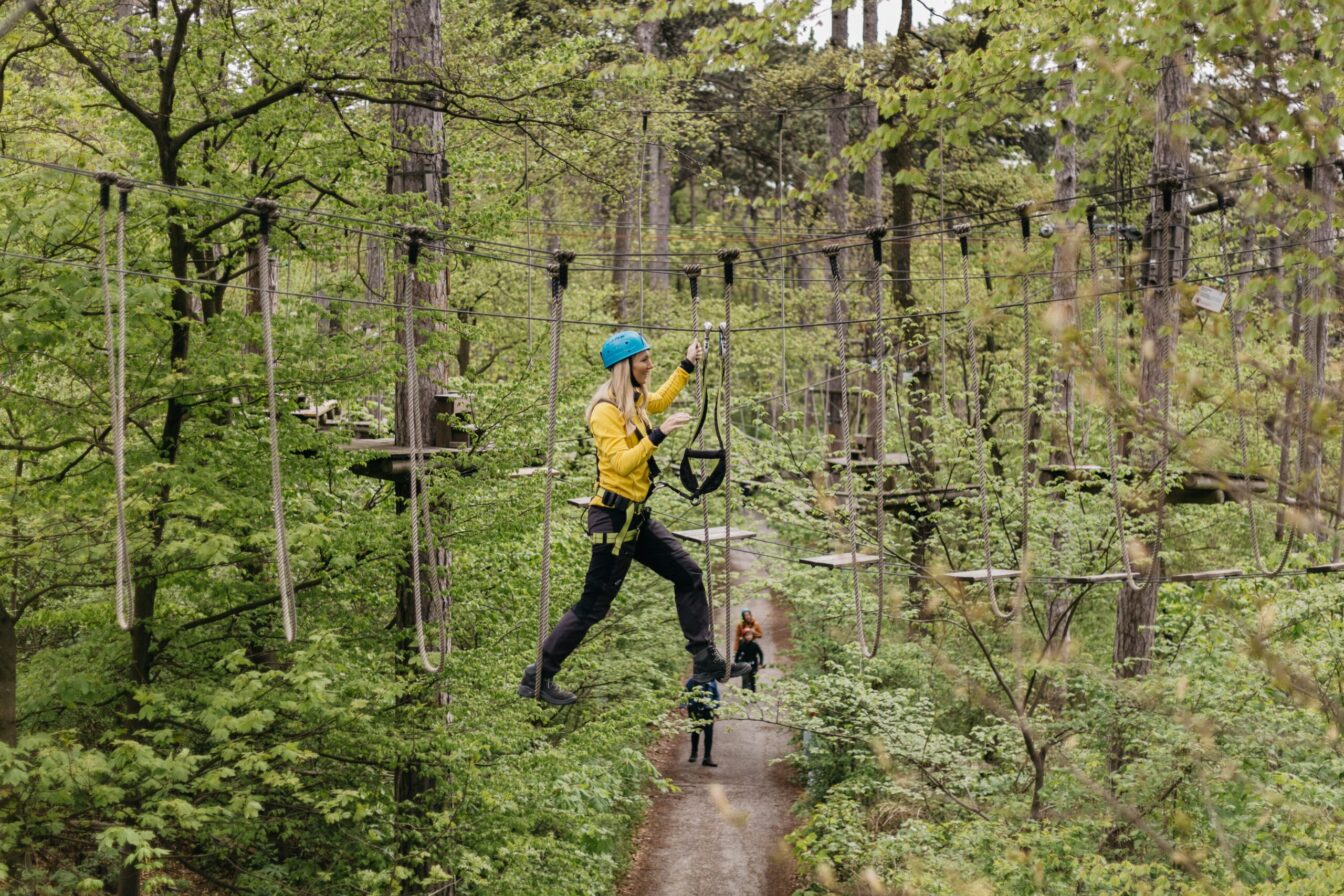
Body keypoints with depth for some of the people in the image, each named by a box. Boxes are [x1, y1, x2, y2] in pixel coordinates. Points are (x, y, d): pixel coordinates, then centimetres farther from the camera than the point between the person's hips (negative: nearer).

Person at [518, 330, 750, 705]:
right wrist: (658, 434, -30)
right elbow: (621, 463, -27)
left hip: (636, 518, 9)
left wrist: (688, 365, 30)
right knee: (593, 606, -4)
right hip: (614, 519, -9)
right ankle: (537, 678, 5)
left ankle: (707, 663, 16)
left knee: (689, 576, 9)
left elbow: (660, 399, 32)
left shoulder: (635, 400, 8)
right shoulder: (606, 411, -19)